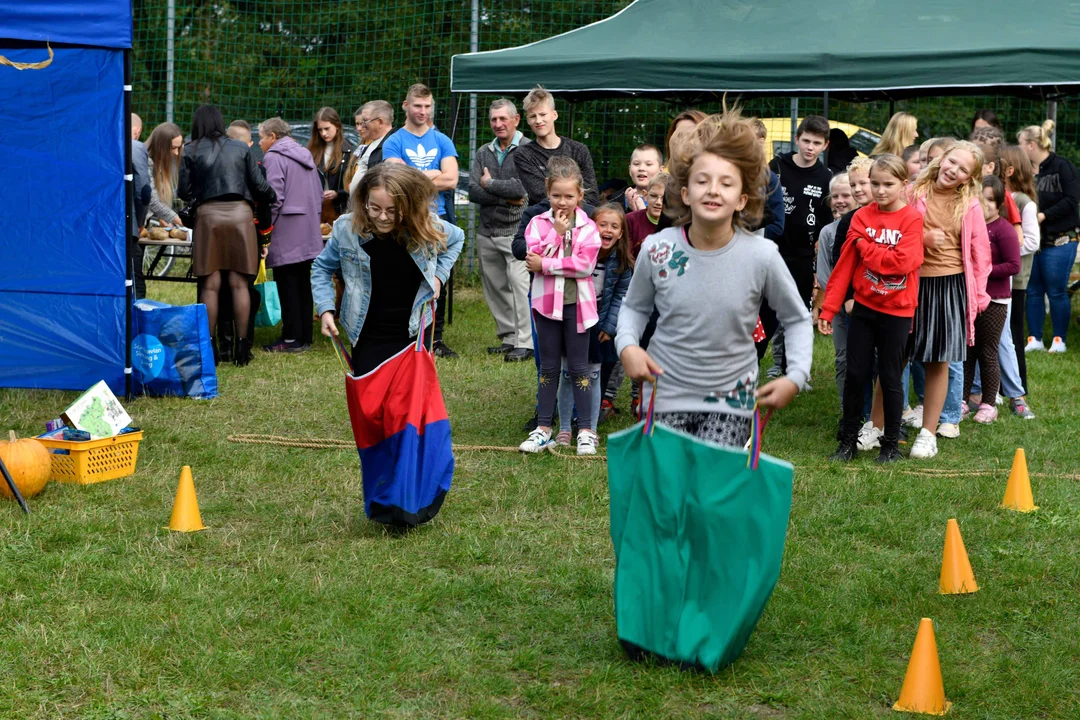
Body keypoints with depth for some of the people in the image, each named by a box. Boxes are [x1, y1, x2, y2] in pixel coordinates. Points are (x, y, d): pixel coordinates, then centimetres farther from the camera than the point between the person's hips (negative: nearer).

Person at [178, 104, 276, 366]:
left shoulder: (190, 151, 5)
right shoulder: (241, 148, 10)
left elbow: (184, 192, 3)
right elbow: (259, 185, 7)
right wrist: (272, 197, 27)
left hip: (209, 214, -1)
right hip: (241, 213, 1)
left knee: (211, 284, 2)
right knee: (239, 283, 3)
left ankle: (209, 345, 2)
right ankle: (241, 345, 2)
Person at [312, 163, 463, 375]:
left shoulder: (429, 227, -13)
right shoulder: (347, 228, -14)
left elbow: (457, 238, 13)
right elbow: (322, 268, 5)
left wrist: (439, 275, 0)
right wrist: (325, 309, -6)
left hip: (415, 334, 0)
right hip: (367, 339, 0)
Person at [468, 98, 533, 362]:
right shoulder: (483, 152, 14)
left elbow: (524, 187, -18)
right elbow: (473, 192, 3)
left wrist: (490, 184, -3)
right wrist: (506, 198, -11)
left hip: (517, 230, -6)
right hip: (487, 232, 7)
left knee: (519, 282, -17)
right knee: (495, 288, 9)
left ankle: (525, 343, -16)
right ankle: (508, 338, 19)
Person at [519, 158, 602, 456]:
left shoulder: (587, 227, -1)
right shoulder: (539, 223, 2)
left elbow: (585, 265, -14)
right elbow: (534, 257, -12)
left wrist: (545, 265, -14)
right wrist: (557, 233, -14)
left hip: (577, 303, -1)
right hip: (547, 301, 1)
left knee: (578, 367, 4)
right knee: (549, 367, 10)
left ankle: (586, 430, 9)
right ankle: (543, 429, 16)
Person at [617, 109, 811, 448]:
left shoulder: (762, 255, -12)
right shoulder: (657, 250, -10)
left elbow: (798, 319, 2)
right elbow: (635, 307, 8)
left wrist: (796, 376, -10)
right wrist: (627, 345, -11)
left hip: (731, 400, -1)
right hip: (665, 395, 1)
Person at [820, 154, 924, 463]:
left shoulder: (912, 219, -8)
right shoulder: (862, 217, 2)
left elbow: (903, 261, -22)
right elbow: (845, 265, 1)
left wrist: (866, 247, -12)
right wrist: (828, 309, -2)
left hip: (896, 312, -3)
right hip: (863, 308, 3)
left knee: (890, 378, 5)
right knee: (855, 375, 6)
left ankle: (891, 445, 17)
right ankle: (848, 441, 17)